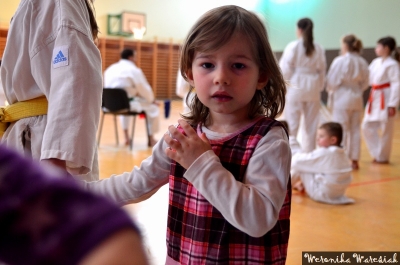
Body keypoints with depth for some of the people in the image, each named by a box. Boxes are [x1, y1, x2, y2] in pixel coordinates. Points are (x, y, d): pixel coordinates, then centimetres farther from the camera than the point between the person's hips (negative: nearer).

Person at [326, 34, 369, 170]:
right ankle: (354, 160, 20)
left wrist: (331, 90, 6)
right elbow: (365, 83, 8)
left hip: (342, 98, -6)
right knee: (355, 129, 13)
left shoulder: (340, 61, -16)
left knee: (341, 130, 0)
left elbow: (332, 81, -13)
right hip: (357, 98, 6)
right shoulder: (362, 62, 3)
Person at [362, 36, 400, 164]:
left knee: (385, 129, 3)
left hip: (386, 99, -8)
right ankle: (377, 153, 23)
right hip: (375, 98, 8)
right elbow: (367, 78, 15)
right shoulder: (375, 62, 10)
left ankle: (382, 157, 16)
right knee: (367, 127, 10)